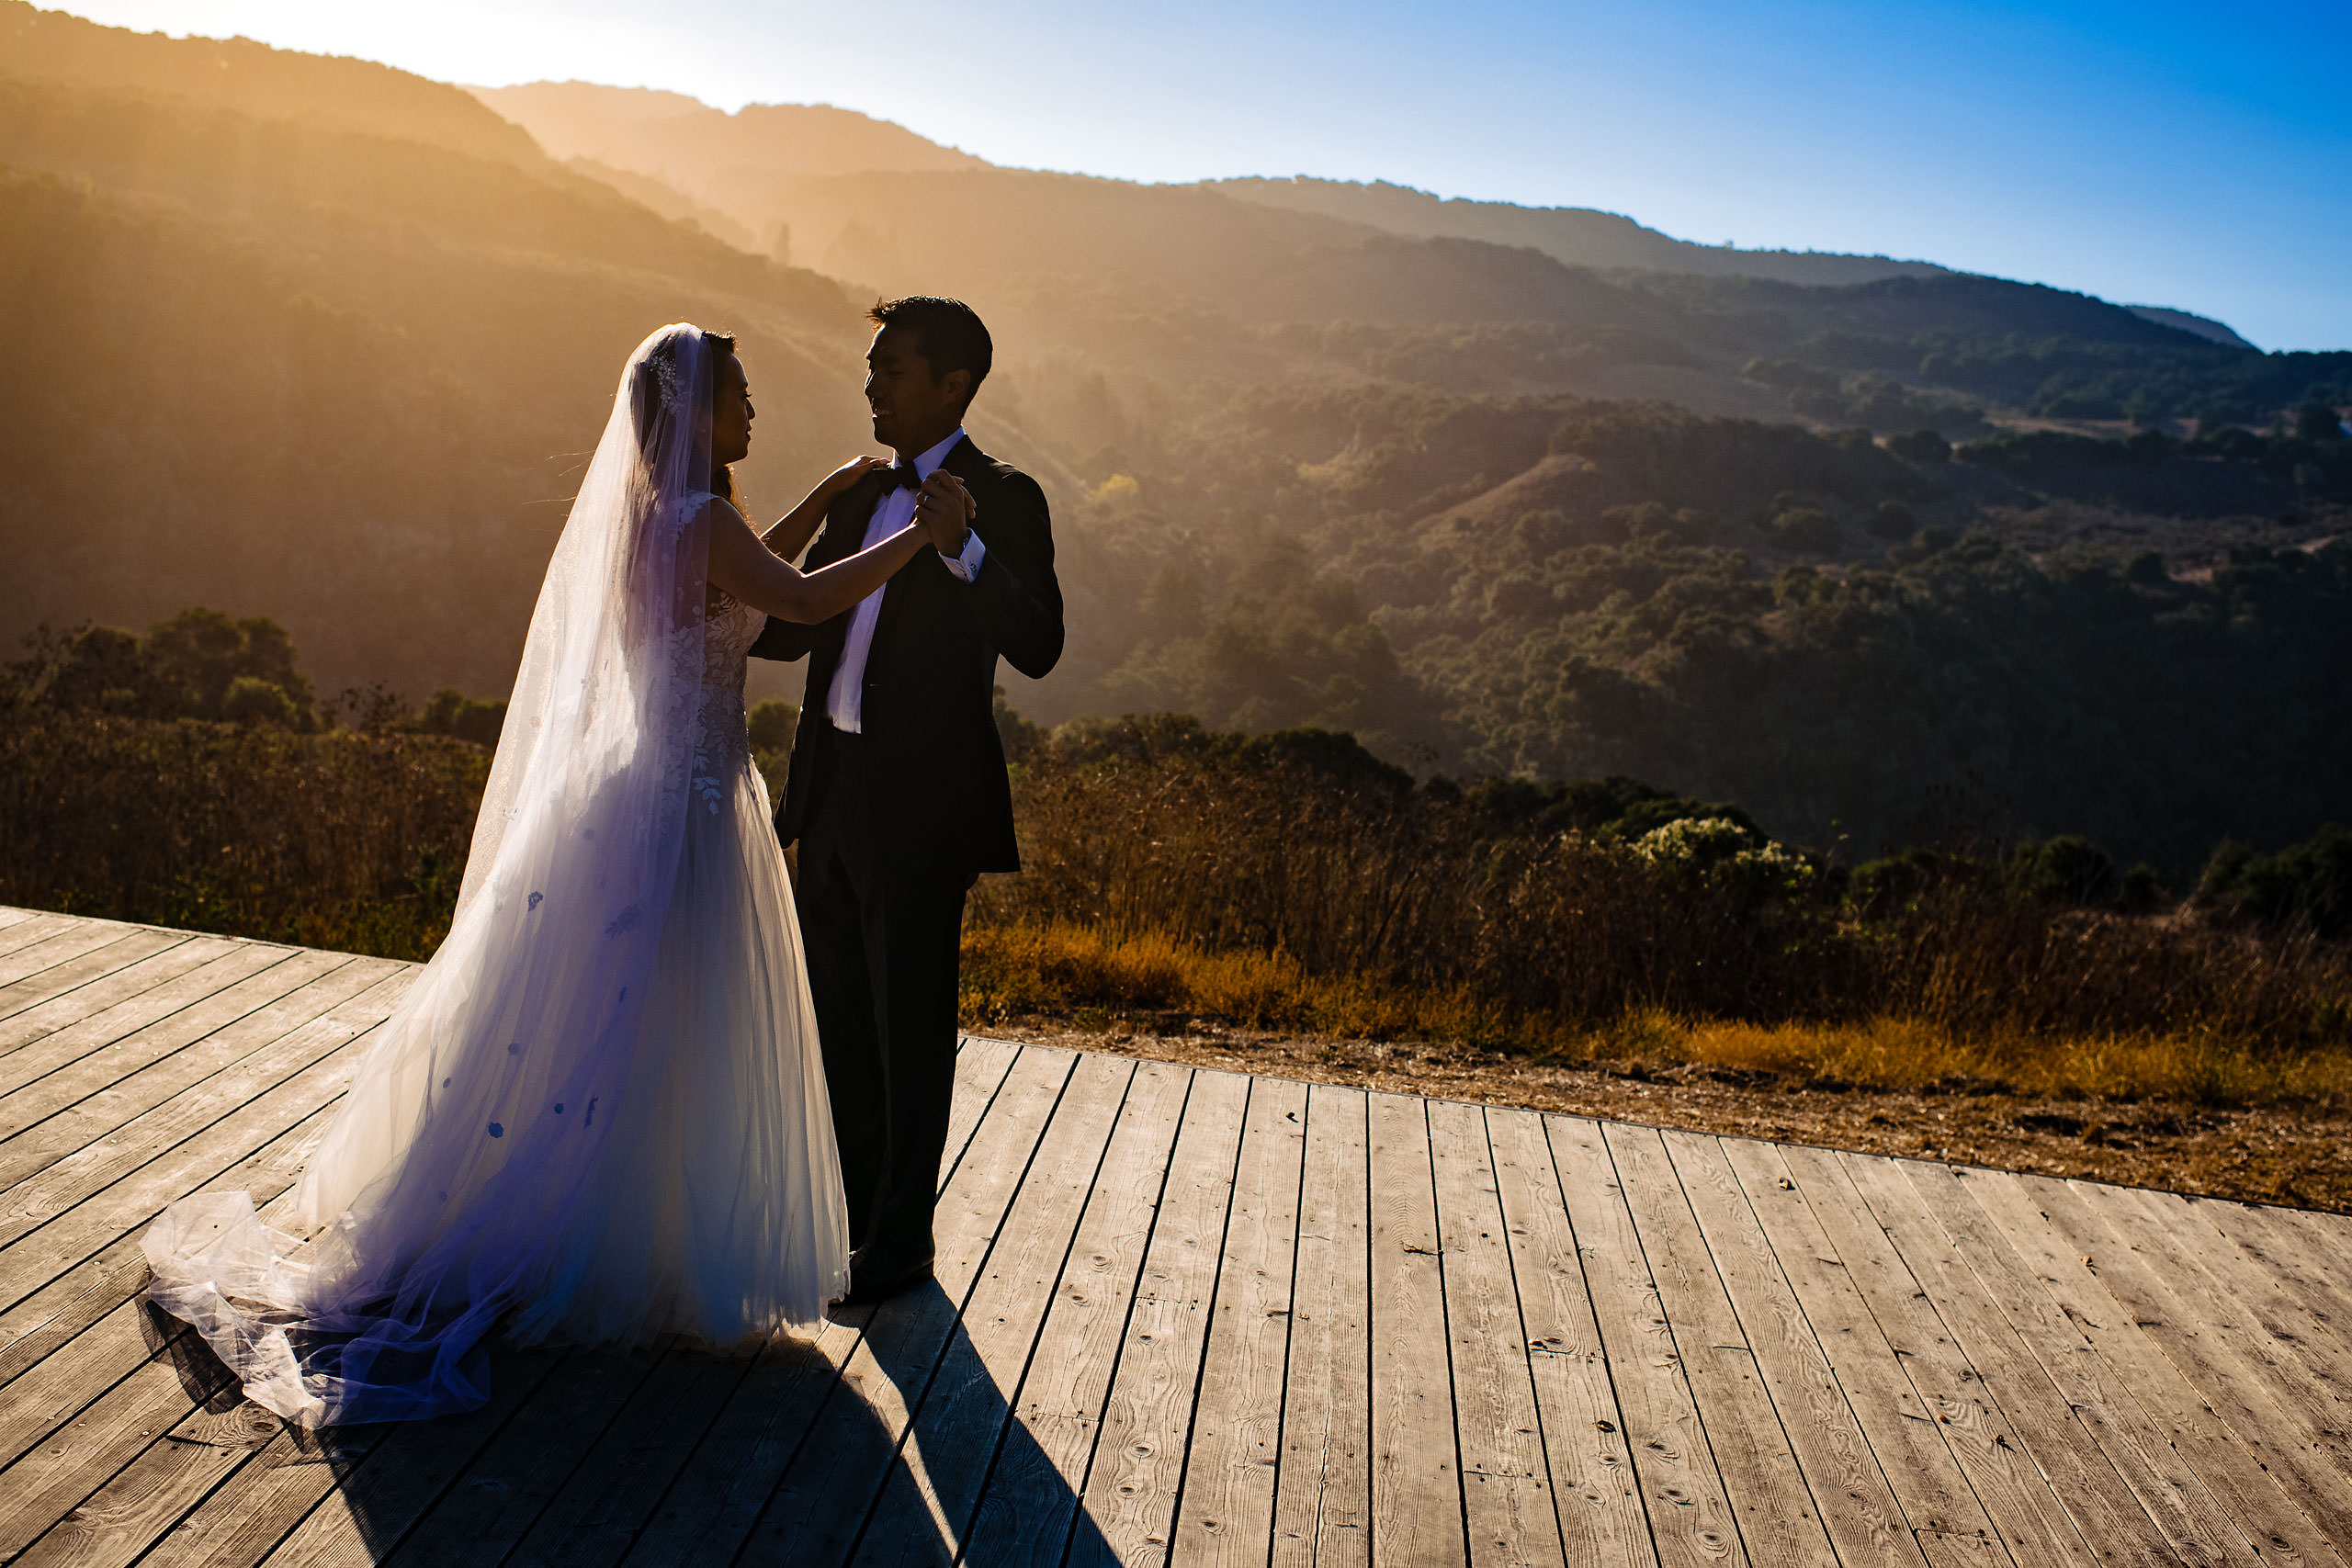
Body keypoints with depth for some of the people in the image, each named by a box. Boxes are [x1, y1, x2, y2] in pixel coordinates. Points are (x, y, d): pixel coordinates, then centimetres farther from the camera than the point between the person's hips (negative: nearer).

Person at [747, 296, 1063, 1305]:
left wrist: (962, 549, -32)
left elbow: (1038, 648, -20)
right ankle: (851, 1206, 35)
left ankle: (901, 1241, 19)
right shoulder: (861, 494, 14)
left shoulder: (1002, 498, -8)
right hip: (834, 794, 8)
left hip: (922, 805, -7)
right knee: (840, 1016, 18)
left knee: (909, 1026, 4)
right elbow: (799, 623, 20)